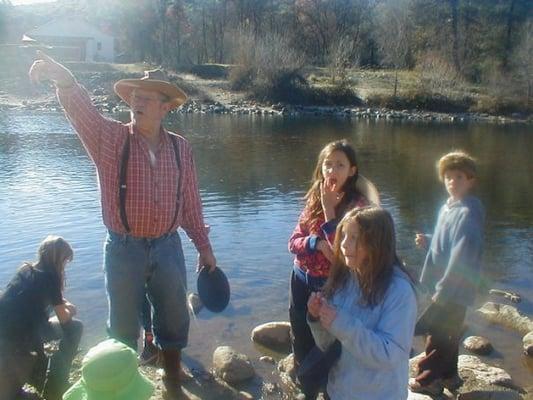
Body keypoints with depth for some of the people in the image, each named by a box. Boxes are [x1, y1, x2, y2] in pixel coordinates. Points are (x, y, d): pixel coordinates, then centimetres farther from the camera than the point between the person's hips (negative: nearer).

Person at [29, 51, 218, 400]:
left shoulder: (180, 147, 1)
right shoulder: (109, 137, -5)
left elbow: (190, 200, 7)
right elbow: (82, 108, -25)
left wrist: (204, 246, 9)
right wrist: (62, 77, -46)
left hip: (168, 248, 2)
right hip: (124, 250, -2)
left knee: (174, 320, 15)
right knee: (124, 326, 14)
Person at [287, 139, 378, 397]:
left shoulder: (358, 205, -15)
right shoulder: (314, 198, 2)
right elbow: (294, 242, 0)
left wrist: (329, 209, -23)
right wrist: (318, 243, -20)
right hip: (302, 281, 6)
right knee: (301, 346, 20)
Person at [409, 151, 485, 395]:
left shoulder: (469, 212, -21)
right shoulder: (448, 208, 7)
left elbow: (462, 255, -24)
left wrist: (443, 289, -21)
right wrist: (428, 240, 0)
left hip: (453, 290, -9)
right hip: (442, 286, 9)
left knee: (438, 335, 4)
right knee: (447, 332, 21)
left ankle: (429, 379, 19)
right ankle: (448, 375, 37)